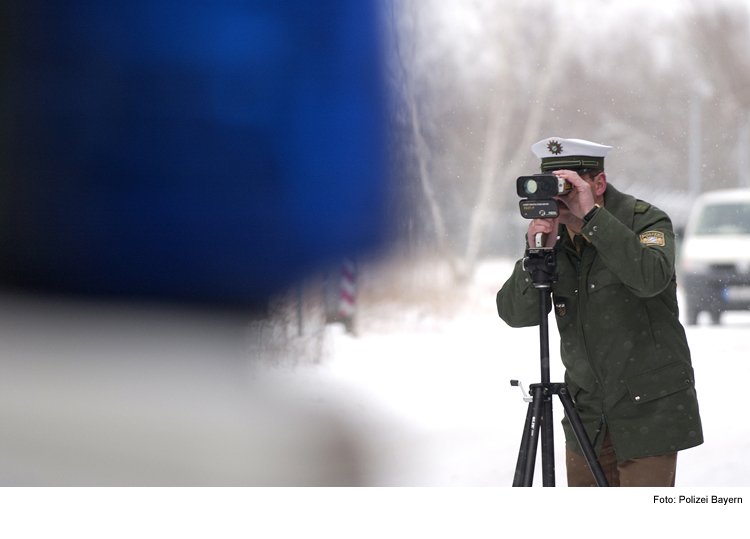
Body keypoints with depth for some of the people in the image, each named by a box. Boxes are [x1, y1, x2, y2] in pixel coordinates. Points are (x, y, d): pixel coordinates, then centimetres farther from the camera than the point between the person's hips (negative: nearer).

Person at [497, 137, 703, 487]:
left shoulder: (645, 220, -10)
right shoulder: (556, 235, 3)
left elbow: (650, 278, -33)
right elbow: (514, 314, -5)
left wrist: (591, 216, -32)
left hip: (648, 410, -5)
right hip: (587, 412, 5)